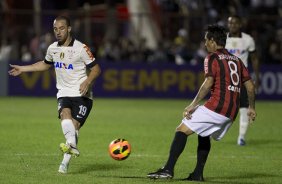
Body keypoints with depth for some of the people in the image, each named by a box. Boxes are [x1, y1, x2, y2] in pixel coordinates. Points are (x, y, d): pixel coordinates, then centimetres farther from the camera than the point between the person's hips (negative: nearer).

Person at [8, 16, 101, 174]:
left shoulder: (81, 48, -8)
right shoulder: (52, 49, 9)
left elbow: (96, 69, -6)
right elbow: (46, 64, 31)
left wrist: (87, 82, -24)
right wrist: (22, 69, 30)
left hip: (82, 95, -3)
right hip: (64, 94, 3)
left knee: (74, 126, -15)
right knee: (65, 114, -28)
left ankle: (65, 162, -9)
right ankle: (72, 146, -49)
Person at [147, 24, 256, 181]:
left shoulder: (212, 58, -1)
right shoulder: (236, 60, 20)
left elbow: (208, 83, -15)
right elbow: (250, 85, 18)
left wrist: (193, 105, -16)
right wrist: (252, 108, 27)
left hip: (216, 106, -8)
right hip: (231, 113, 8)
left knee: (182, 130, -5)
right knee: (204, 135, 27)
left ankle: (168, 169, -14)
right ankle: (198, 174, 20)